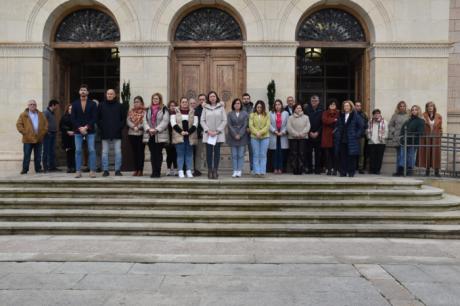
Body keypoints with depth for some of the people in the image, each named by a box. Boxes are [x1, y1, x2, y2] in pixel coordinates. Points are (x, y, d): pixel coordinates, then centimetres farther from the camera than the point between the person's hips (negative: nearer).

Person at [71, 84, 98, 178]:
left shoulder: (92, 104, 4)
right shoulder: (75, 104, 9)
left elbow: (94, 118, -3)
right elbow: (73, 118, 3)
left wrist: (86, 127, -13)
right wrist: (80, 128, -10)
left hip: (90, 131, -1)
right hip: (78, 131, 2)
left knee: (91, 150, -4)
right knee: (78, 151, 1)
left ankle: (92, 171, 0)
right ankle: (78, 171, 5)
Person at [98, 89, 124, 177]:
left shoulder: (119, 106, 6)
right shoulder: (101, 105, 7)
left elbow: (123, 119, 7)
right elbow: (98, 118, 9)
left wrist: (120, 128, -4)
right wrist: (101, 128, -1)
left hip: (117, 133, 0)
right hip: (105, 133, 1)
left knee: (118, 152, 1)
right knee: (105, 152, 4)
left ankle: (118, 170, 7)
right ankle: (105, 170, 9)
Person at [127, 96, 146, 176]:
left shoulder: (144, 111, -2)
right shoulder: (131, 111, 13)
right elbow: (128, 121, 2)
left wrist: (138, 127, -17)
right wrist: (134, 127, -13)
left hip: (141, 134, -5)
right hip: (132, 134, 5)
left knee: (141, 152, -1)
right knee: (134, 152, 7)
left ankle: (140, 170, 2)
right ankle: (136, 170, 13)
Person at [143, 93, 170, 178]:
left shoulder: (164, 110, 0)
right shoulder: (148, 110, 16)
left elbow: (165, 121, -10)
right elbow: (145, 120, 8)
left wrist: (156, 129, -18)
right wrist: (148, 129, -10)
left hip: (160, 135, -4)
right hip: (150, 135, 4)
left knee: (158, 154, -2)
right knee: (152, 154, 6)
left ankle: (157, 172, 3)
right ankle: (154, 171, 10)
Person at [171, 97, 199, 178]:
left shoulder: (193, 112, 9)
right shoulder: (175, 111, 7)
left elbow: (195, 123, 2)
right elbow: (173, 123, -3)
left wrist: (188, 132, -11)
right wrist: (181, 131, -14)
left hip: (190, 136, 1)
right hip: (179, 136, -1)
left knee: (189, 154, 3)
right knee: (180, 154, -2)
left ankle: (189, 171, 7)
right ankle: (180, 171, -1)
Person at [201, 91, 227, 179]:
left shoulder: (221, 107, 4)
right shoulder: (205, 108, 6)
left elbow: (224, 120, 0)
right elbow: (202, 121, 5)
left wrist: (217, 131, -9)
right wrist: (208, 130, -8)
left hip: (218, 134, -1)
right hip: (208, 134, 1)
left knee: (217, 152, -1)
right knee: (209, 152, 2)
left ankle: (215, 171, 3)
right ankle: (209, 171, 7)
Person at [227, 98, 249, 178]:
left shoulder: (245, 114, 6)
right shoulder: (230, 114, 7)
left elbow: (245, 125, -1)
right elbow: (229, 125, 0)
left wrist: (240, 135, -10)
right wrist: (235, 135, -10)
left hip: (242, 137, 0)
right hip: (233, 137, 1)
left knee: (241, 155, -1)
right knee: (234, 155, 1)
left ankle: (239, 171, 3)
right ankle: (235, 171, 4)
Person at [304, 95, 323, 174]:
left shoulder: (321, 110, 3)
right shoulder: (306, 109, 3)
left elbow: (322, 123, 1)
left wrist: (317, 132, -7)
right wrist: (310, 132, -6)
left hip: (318, 134, 0)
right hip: (308, 135, 0)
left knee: (318, 152, 1)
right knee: (308, 152, 0)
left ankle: (317, 168, 7)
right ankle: (309, 168, 7)